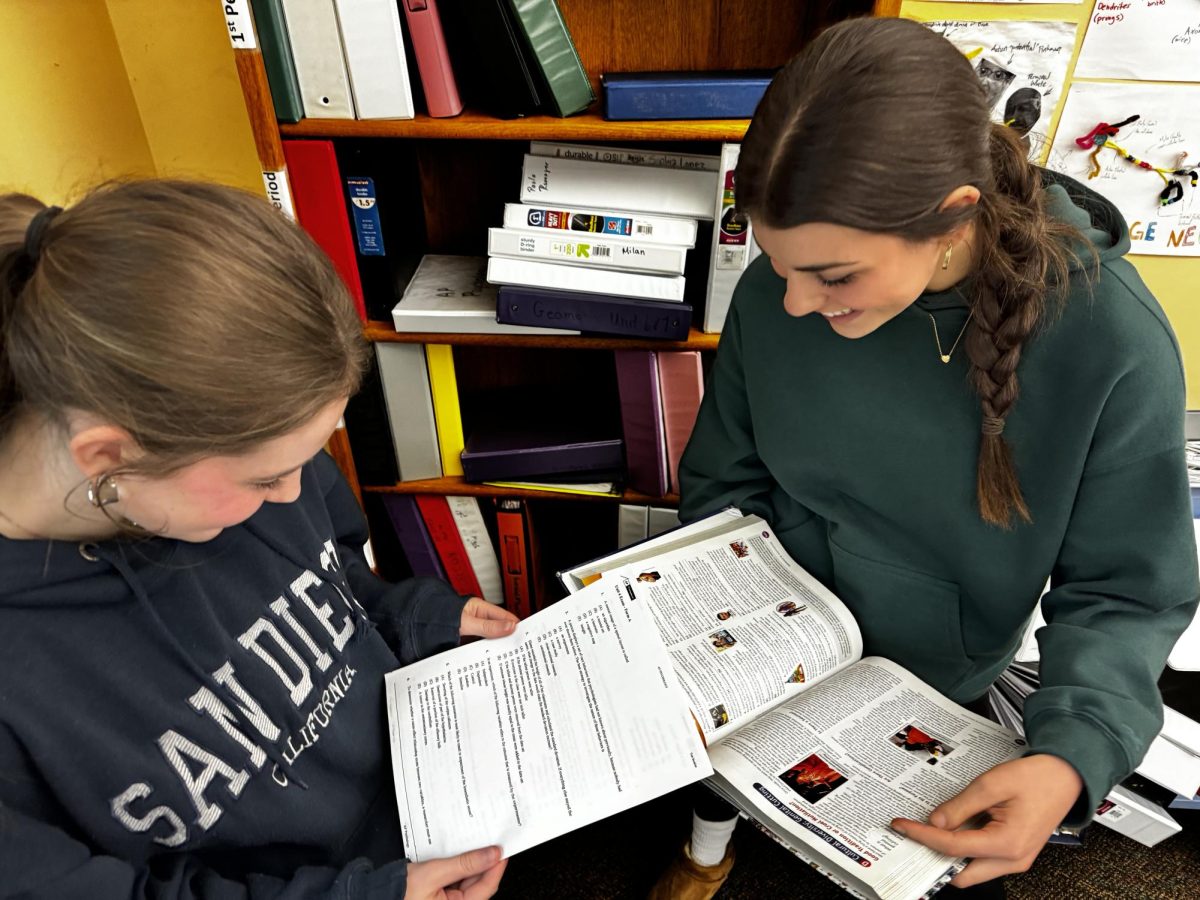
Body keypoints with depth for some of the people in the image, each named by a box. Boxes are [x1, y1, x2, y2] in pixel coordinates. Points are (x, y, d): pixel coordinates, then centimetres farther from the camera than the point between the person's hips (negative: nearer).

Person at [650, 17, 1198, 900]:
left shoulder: (1112, 344, -28)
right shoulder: (775, 293, -22)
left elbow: (1123, 592, -17)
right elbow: (726, 480, -8)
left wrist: (1073, 758, -33)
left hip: (932, 676, -1)